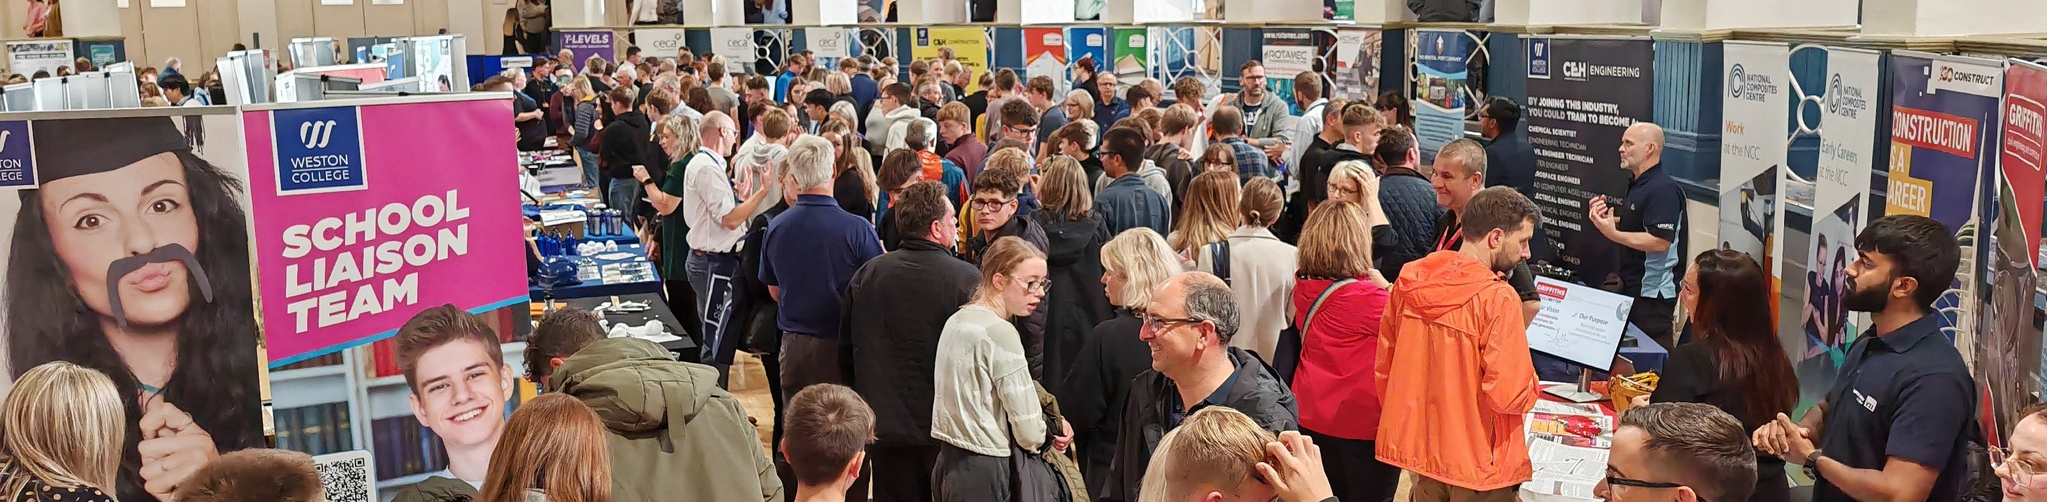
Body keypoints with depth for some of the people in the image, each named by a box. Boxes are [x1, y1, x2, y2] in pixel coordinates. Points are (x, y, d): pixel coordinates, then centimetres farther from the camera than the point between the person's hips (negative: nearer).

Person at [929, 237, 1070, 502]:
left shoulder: (957, 320, 9)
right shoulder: (1000, 332, -16)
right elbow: (1029, 430, -17)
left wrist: (1048, 433, 4)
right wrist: (1052, 434, 6)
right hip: (983, 472, -8)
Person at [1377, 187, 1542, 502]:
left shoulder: (1409, 281, -2)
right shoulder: (1497, 298, -20)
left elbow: (1384, 367, 6)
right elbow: (1510, 397, -21)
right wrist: (1530, 382, 0)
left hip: (1417, 448, 6)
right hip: (1476, 464, -6)